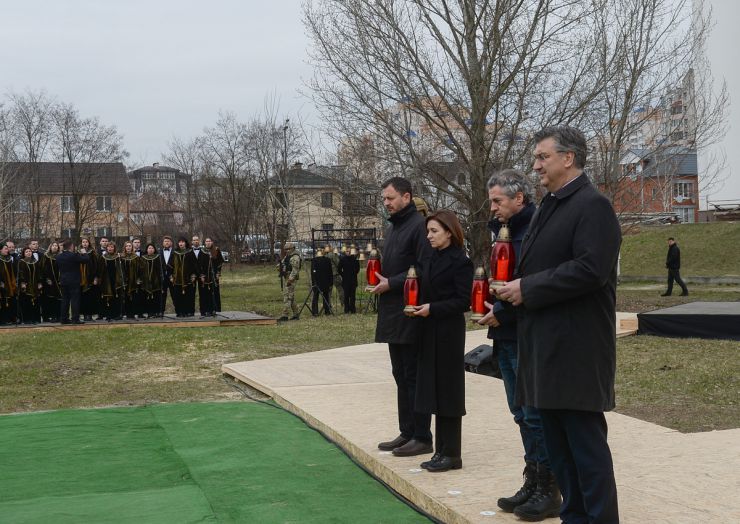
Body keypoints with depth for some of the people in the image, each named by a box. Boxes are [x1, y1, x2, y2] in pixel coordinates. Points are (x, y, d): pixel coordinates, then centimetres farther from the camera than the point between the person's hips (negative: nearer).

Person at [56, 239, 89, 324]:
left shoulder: (59, 256, 4)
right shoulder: (74, 255, -16)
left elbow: (58, 266, 14)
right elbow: (86, 259, -14)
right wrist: (83, 253, 5)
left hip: (63, 281, 6)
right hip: (74, 281, -6)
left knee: (65, 300, 11)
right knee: (75, 300, -3)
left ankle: (64, 318, 13)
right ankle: (75, 319, -5)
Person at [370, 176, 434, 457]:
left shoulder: (419, 226, -13)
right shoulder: (392, 227, 17)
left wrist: (391, 283, -17)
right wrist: (380, 278, 6)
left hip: (410, 315, -9)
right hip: (393, 314, 9)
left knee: (414, 376, -3)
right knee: (401, 376, 14)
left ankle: (422, 437, 5)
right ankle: (407, 433, 22)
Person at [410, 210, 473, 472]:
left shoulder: (460, 261, -11)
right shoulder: (430, 260, 13)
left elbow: (464, 301, -15)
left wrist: (432, 309, -19)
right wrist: (418, 307, 3)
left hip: (449, 332, -8)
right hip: (430, 332, 8)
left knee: (448, 391, -2)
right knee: (434, 389, 10)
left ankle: (451, 453, 6)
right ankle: (441, 450, 18)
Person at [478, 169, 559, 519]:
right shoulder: (506, 231, 15)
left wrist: (500, 311, -16)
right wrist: (489, 304, 4)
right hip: (507, 336, 9)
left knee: (535, 415, -2)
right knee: (522, 415, 15)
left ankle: (548, 491, 8)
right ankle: (532, 483, 24)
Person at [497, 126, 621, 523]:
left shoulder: (592, 205, -11)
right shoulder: (549, 207, 18)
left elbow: (591, 269, -22)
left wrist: (527, 289, -17)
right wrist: (513, 291, 7)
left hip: (576, 347, -9)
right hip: (544, 344, 9)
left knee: (585, 439, -4)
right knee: (557, 440, 13)